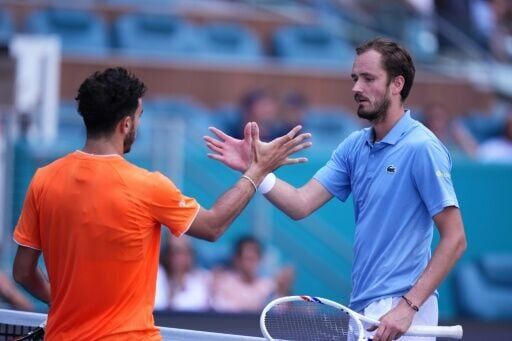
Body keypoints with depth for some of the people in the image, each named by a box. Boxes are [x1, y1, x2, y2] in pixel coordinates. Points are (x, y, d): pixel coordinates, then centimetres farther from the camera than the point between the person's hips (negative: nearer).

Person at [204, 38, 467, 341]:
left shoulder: (422, 148, -12)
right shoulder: (354, 146, 11)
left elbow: (455, 239, -15)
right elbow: (301, 205, 3)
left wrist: (409, 306, -21)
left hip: (399, 313, -8)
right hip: (364, 310, 8)